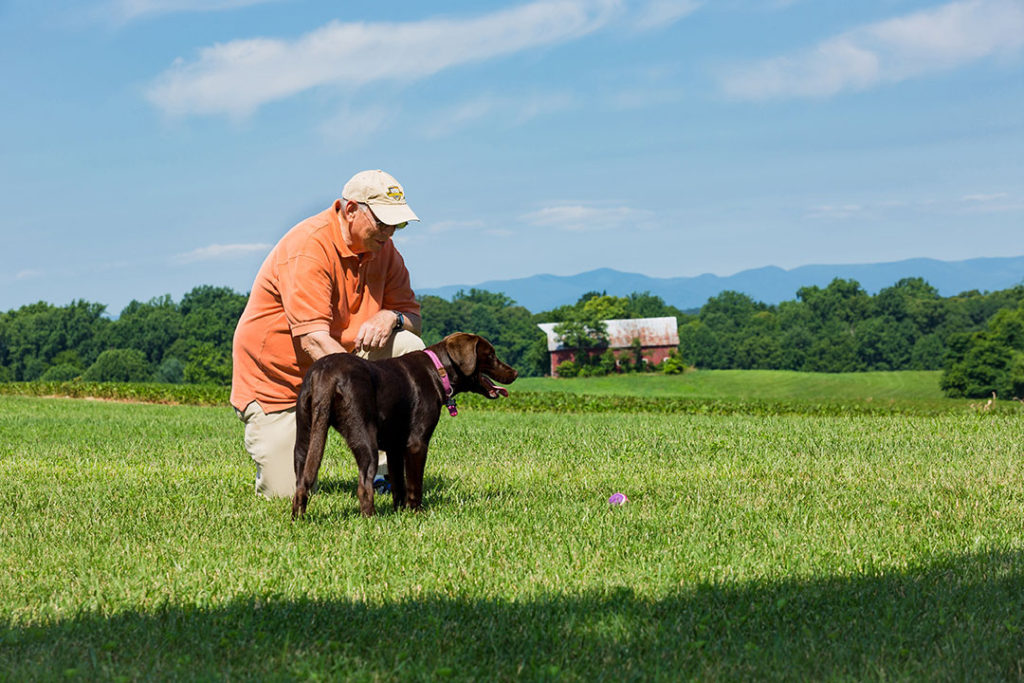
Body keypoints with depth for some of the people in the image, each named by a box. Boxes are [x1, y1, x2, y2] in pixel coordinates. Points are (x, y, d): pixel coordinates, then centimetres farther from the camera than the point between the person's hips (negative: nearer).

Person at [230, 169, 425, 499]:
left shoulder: (381, 248, -1)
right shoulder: (308, 246, -25)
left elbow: (412, 316, 3)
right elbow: (313, 339, -34)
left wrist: (391, 317, -23)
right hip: (275, 378, -6)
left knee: (408, 347, -20)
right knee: (287, 493, -13)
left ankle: (387, 472, -14)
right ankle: (274, 443, 23)